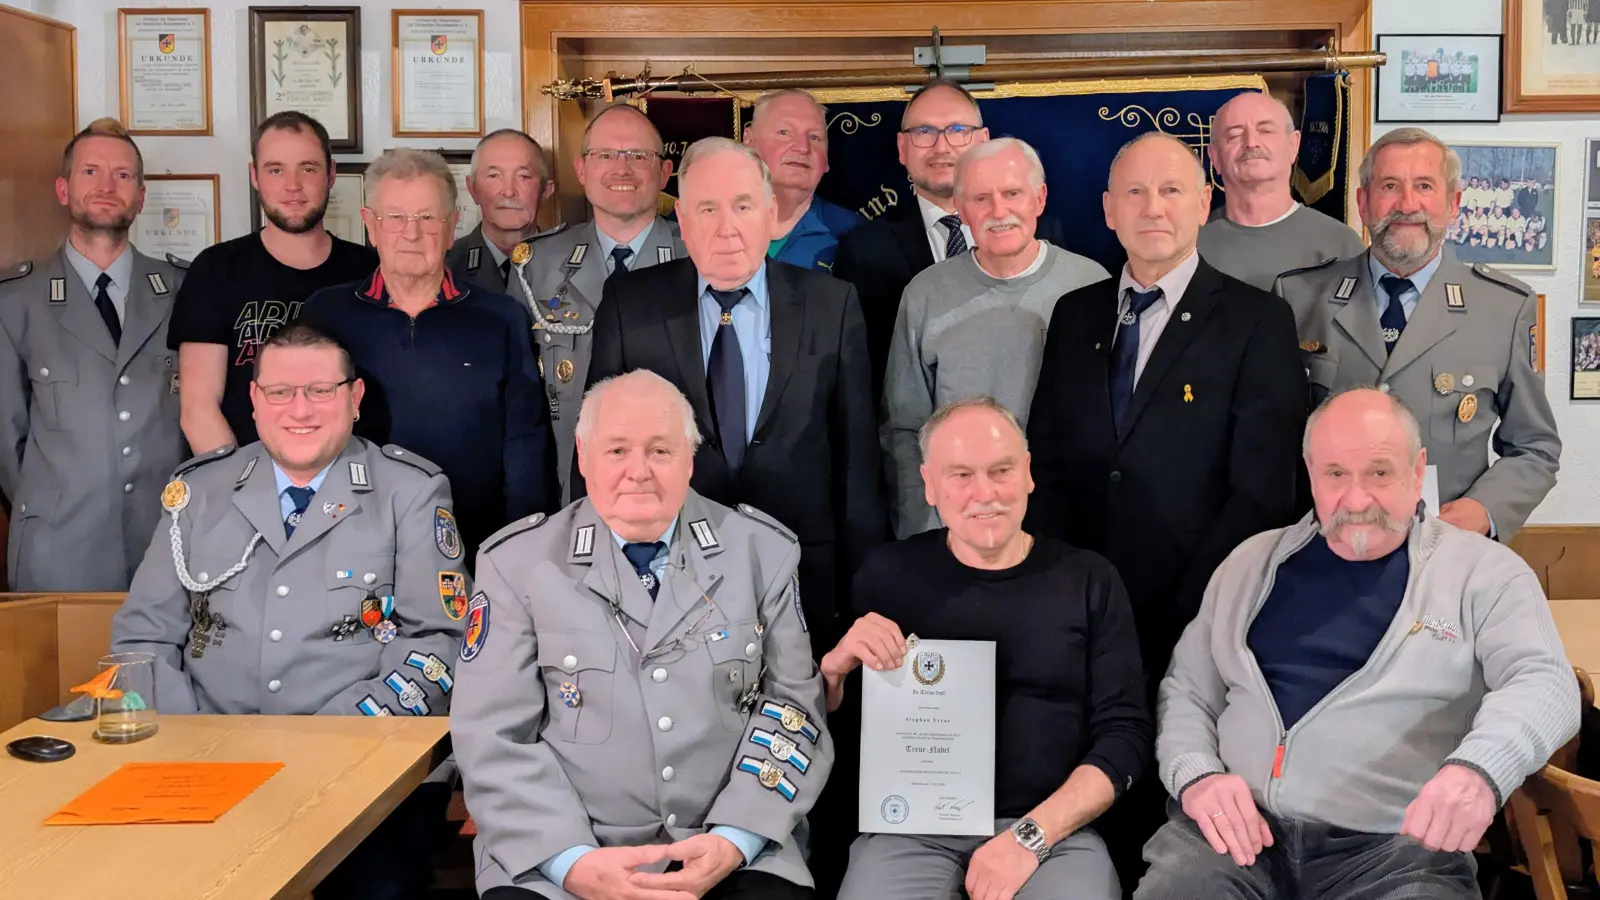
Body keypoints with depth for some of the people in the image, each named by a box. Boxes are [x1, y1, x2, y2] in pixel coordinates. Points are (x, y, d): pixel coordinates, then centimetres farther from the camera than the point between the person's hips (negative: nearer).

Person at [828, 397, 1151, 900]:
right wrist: (835, 667, -12)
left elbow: (1125, 733, 1)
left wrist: (1031, 834, -11)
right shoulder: (888, 574, 6)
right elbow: (822, 721, 11)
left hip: (1054, 826, 0)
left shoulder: (1089, 581, 5)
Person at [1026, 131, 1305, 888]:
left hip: (1196, 623, -3)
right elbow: (1045, 463, 8)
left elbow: (1262, 488, -10)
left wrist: (1191, 611, -14)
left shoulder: (1256, 321, -4)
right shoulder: (1074, 315, 10)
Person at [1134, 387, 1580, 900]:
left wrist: (1479, 769, -28)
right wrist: (1197, 776, -4)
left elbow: (1543, 683, -7)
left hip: (1399, 845, -1)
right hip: (1237, 828, 2)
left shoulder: (1482, 571, 6)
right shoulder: (1252, 563, 15)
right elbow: (1186, 691, 17)